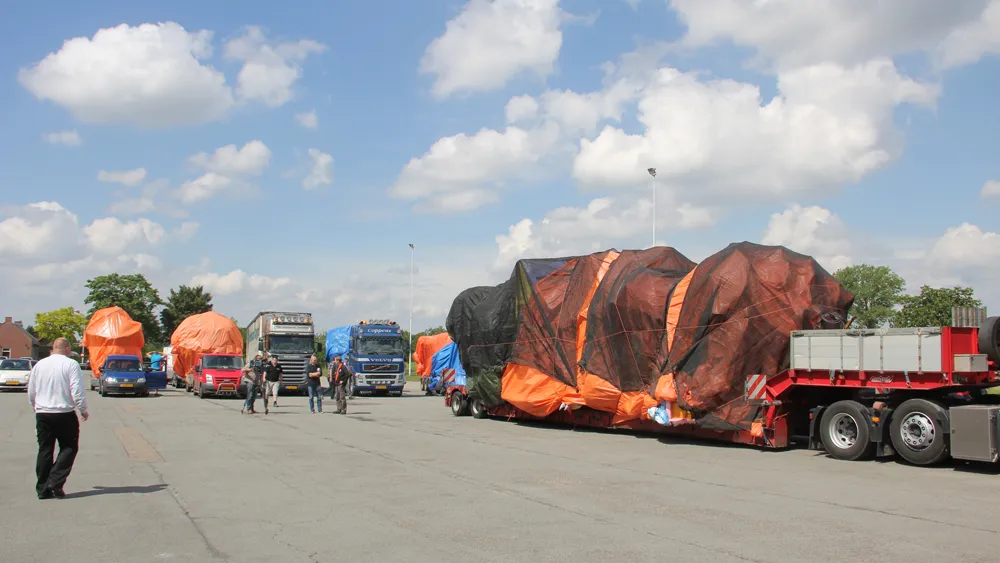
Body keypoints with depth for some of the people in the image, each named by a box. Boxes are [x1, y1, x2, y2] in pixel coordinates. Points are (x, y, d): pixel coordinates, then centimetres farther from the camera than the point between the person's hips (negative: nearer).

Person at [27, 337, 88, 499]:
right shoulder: (71, 364, -8)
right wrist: (83, 410, 1)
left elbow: (31, 392, 16)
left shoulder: (39, 365, 8)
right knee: (69, 448, 6)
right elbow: (77, 391, -13)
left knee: (44, 450, 10)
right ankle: (55, 482, -6)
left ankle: (43, 488, 10)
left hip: (42, 414, 5)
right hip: (65, 414, -5)